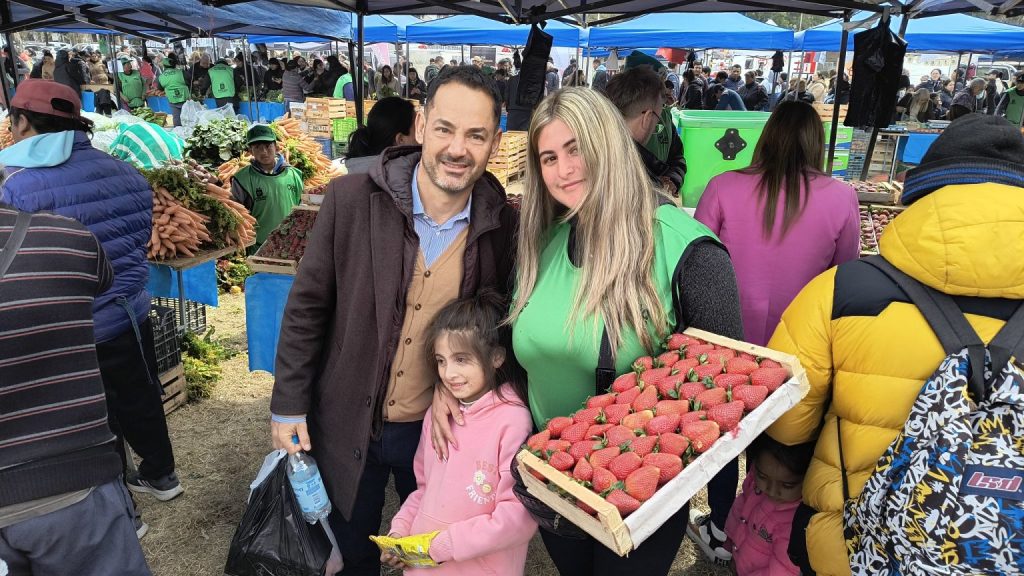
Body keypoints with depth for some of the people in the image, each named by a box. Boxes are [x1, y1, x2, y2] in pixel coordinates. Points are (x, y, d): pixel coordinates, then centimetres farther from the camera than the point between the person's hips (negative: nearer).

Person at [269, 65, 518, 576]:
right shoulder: (352, 200, -15)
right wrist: (288, 404, -4)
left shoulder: (504, 226, -12)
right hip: (347, 426, 0)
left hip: (443, 431, 1)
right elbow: (307, 307, -7)